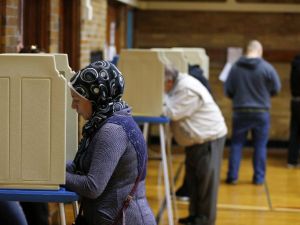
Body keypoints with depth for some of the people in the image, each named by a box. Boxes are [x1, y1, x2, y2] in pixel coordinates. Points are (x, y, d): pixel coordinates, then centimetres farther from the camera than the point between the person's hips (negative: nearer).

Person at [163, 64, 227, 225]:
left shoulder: (187, 90, -25)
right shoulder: (177, 86, 6)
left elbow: (172, 113, -27)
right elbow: (169, 110, 8)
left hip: (209, 138, -10)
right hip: (195, 139, 10)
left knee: (206, 179, -5)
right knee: (193, 177, 13)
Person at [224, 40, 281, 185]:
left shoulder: (235, 67, -5)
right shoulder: (267, 68, -10)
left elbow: (228, 91, -2)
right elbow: (276, 89, -1)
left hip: (240, 111, 1)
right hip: (261, 112, -1)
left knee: (236, 144, 10)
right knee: (260, 146, 8)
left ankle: (232, 176, 8)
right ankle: (258, 177, 11)